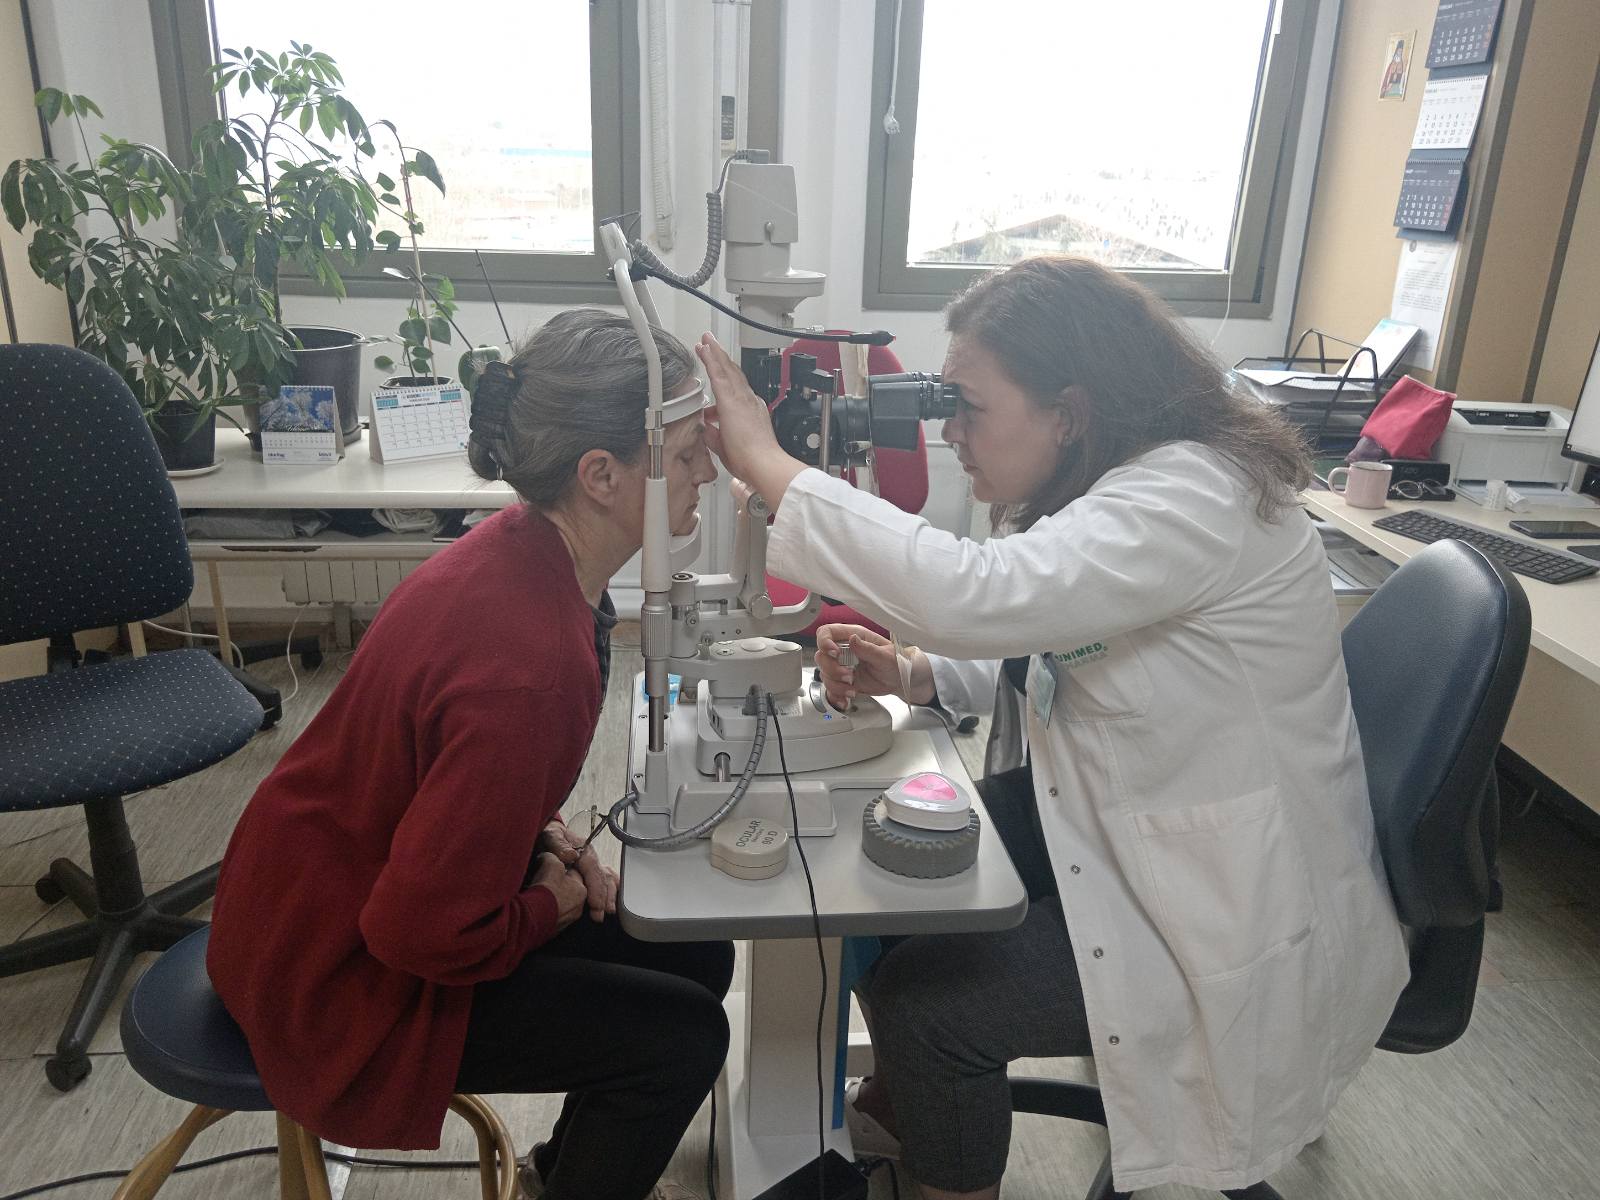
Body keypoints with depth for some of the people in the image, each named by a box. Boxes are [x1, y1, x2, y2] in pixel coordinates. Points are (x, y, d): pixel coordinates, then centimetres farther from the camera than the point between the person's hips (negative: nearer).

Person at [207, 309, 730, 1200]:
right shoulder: (530, 659, -37)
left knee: (697, 956, 9)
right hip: (336, 974, -8)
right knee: (683, 1034, -8)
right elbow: (426, 931, -30)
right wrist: (555, 904, -12)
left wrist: (547, 835, -3)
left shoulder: (524, 549, -9)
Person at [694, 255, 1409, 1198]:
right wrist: (913, 673, -6)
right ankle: (895, 1106, 34)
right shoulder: (1107, 481, 2)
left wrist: (766, 463, -35)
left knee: (922, 999, -13)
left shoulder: (1194, 497, -28)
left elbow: (980, 595, -42)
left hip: (1238, 915, -9)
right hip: (1116, 819, 9)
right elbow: (1045, 646, 13)